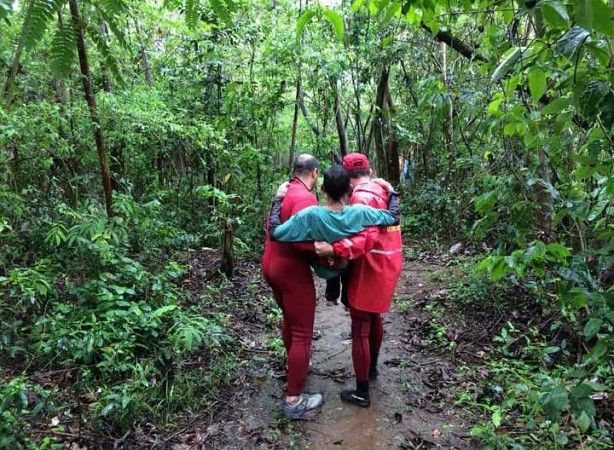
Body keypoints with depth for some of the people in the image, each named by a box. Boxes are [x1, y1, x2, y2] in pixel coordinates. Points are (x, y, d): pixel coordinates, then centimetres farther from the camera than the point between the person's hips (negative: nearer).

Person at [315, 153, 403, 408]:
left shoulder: (361, 197, -19)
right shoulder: (382, 189, 8)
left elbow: (366, 239, -32)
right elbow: (377, 231, 7)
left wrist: (333, 249, -41)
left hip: (370, 268, -9)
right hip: (388, 262, 9)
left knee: (359, 330, 2)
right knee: (375, 317, 26)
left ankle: (361, 392, 12)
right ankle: (372, 367, 46)